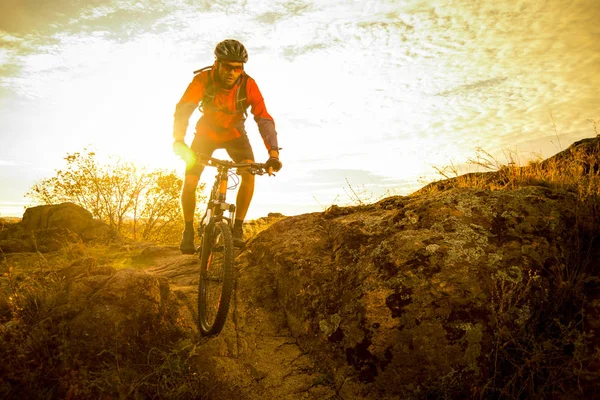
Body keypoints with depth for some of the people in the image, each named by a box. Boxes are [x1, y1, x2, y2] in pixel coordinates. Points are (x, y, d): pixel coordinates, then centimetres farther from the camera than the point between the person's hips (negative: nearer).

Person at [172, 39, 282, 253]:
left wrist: (273, 153, -44)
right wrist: (179, 140, -53)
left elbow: (264, 119, -31)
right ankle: (189, 230, 11)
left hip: (234, 134, 0)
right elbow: (183, 109, -35)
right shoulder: (203, 79, -27)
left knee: (249, 173, -26)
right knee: (189, 183, -12)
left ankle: (237, 227, -11)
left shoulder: (248, 85, -26)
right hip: (206, 133, 0)